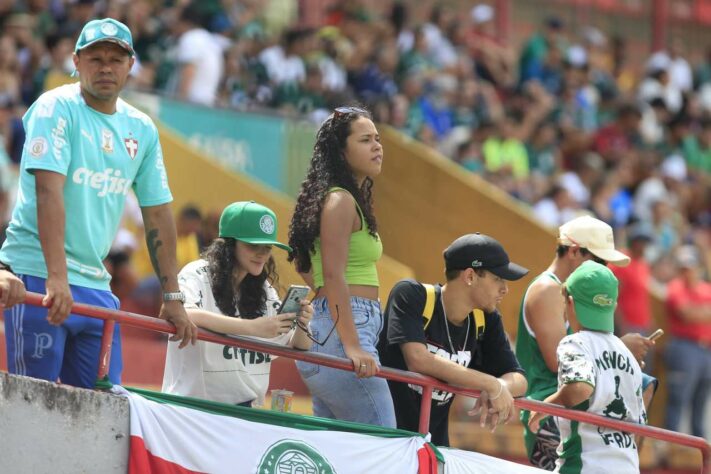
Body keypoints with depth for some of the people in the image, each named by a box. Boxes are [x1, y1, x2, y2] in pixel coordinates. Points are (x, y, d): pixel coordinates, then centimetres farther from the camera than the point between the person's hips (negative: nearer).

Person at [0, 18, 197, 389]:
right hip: (40, 277, -6)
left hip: (96, 285, 6)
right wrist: (57, 277, -29)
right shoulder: (56, 108, -7)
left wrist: (172, 297, 11)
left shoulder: (142, 129, 11)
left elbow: (158, 214, 14)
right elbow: (49, 191, -19)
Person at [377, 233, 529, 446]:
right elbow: (418, 360, -27)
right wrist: (491, 385, -27)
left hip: (433, 444, 5)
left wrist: (501, 388, -23)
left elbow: (518, 379, 3)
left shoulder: (486, 321, 4)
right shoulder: (411, 295, -13)